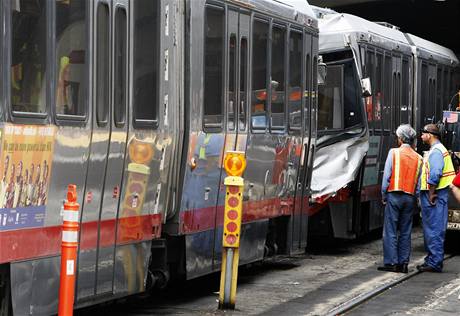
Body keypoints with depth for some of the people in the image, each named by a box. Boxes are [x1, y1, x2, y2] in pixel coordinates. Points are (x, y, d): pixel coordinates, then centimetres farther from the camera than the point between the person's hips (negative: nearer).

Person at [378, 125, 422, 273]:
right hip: (410, 197, 4)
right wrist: (415, 197, 13)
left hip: (394, 195, -4)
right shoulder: (418, 158, 7)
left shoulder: (394, 152, -4)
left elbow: (387, 176, -6)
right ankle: (403, 264, 8)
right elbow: (419, 182, 6)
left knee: (390, 231, -1)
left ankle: (391, 263, -4)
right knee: (405, 232, 8)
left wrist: (384, 196, 3)